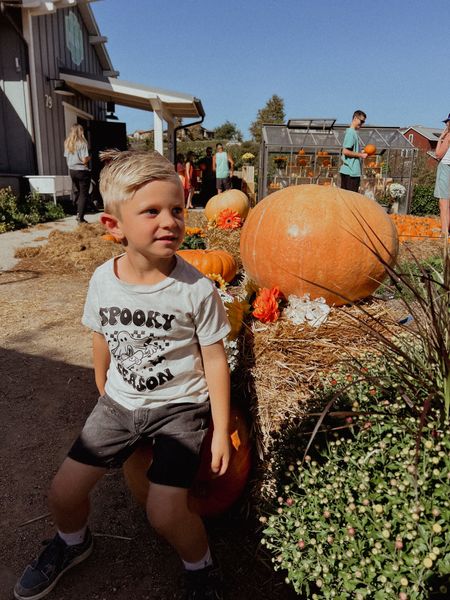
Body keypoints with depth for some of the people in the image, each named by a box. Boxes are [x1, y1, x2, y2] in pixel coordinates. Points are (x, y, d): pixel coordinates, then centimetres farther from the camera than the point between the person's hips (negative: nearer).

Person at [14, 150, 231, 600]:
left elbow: (215, 360, -12)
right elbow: (102, 341, 7)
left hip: (180, 407, -4)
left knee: (164, 513, -15)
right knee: (63, 492, 6)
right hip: (120, 403, 4)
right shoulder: (103, 280, -10)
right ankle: (72, 542, 43)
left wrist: (221, 431, -9)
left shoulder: (196, 289, -21)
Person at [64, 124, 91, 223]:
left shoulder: (67, 143, 6)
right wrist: (89, 158, 3)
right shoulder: (82, 143, -12)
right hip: (82, 171, -6)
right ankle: (80, 217, -5)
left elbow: (66, 158, 9)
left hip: (72, 171, 6)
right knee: (84, 194, -1)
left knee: (76, 192, 18)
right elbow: (84, 160, -16)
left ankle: (78, 213, 23)